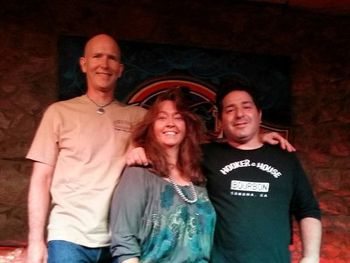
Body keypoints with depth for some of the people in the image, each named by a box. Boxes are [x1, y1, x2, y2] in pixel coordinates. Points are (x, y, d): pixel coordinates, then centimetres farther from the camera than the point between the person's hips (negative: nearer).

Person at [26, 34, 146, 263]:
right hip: (69, 237, -2)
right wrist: (36, 241, -5)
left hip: (120, 240, 2)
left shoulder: (138, 116, 9)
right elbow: (41, 179, 3)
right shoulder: (60, 112, 5)